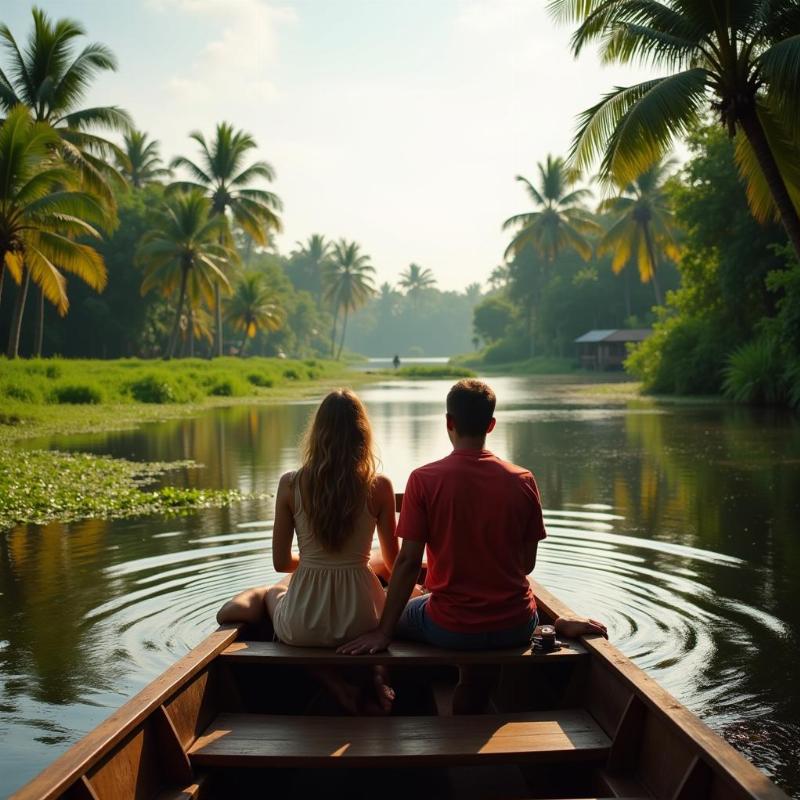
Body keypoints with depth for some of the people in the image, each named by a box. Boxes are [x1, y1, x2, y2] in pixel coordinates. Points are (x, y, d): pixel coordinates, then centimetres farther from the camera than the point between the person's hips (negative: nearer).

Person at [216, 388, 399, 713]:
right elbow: (393, 563, 2)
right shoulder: (379, 486, -9)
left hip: (303, 627, -1)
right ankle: (375, 667, 10)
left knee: (270, 593, 36)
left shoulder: (291, 484, -8)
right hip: (361, 621, 1)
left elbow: (281, 562, 0)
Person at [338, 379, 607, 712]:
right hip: (515, 627, 4)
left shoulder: (423, 479, -12)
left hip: (451, 630, -3)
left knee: (399, 617, 29)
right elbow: (528, 563, 2)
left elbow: (408, 562, -13)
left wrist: (383, 632, -6)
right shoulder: (523, 481, -5)